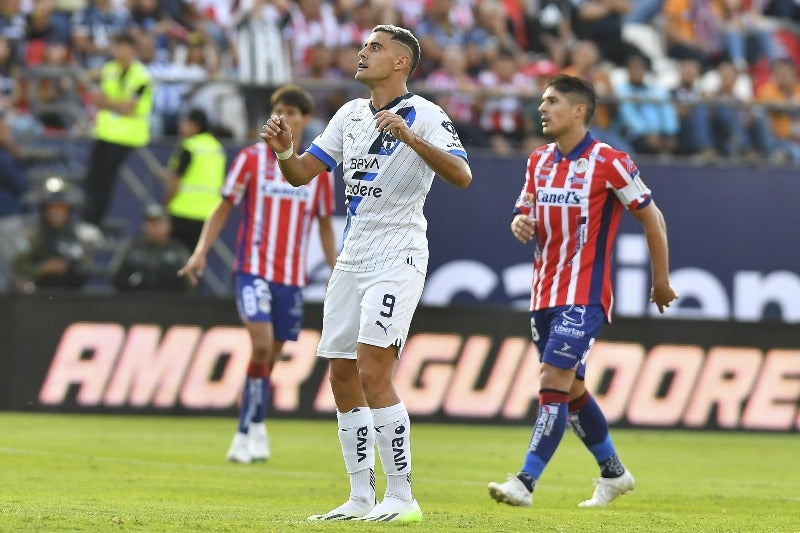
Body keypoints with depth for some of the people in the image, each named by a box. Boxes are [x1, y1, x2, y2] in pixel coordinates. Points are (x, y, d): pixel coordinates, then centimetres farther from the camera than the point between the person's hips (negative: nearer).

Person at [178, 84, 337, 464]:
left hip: (292, 276, 3)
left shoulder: (318, 170, 6)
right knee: (261, 344, -20)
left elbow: (324, 225, 15)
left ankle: (247, 432, 19)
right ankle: (254, 431, -11)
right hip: (253, 269, -3)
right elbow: (224, 209, 3)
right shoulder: (252, 159, -1)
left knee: (270, 357, 6)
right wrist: (201, 251, -9)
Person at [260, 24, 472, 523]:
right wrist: (284, 149, -8)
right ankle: (361, 498, 13)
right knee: (343, 375, 6)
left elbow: (462, 175, -23)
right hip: (353, 256, 8)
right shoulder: (351, 113, 13)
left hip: (397, 257, -8)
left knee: (373, 373, -16)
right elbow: (301, 173, 14)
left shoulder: (425, 115, -9)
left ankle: (401, 496, -11)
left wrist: (410, 137, -36)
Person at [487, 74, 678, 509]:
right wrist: (520, 224, -7)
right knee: (571, 390, 14)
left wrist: (661, 280, 0)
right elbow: (524, 213, 18)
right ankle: (613, 473, 30)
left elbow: (651, 217, -4)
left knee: (555, 383, -16)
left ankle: (525, 482, -19)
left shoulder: (609, 162, -11)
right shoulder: (539, 161, 9)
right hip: (544, 293, 8)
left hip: (584, 294, -8)